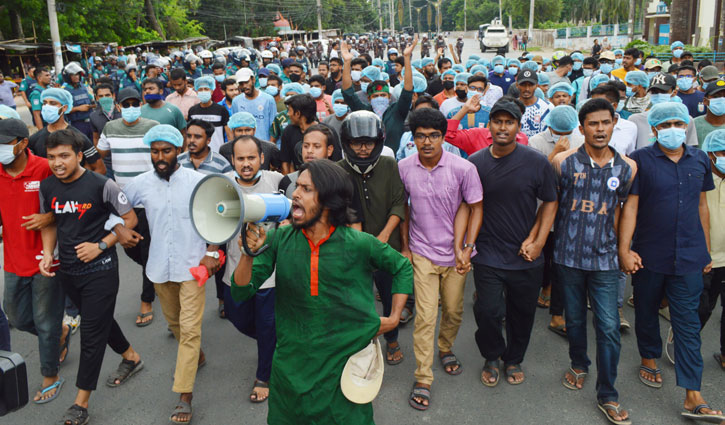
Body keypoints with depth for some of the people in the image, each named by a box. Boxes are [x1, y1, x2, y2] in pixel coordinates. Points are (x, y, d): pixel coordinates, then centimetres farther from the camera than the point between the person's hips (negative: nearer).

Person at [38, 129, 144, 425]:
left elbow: (130, 219, -10)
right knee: (99, 320, 21)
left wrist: (100, 246, -17)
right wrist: (47, 253, -2)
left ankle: (82, 401, 12)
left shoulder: (101, 185, -16)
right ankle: (131, 358, 45)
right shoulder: (47, 187, 0)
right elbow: (50, 223, 14)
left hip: (100, 270, -6)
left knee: (92, 333, 0)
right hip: (67, 270, 6)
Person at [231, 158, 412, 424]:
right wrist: (249, 253, -23)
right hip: (291, 366, 3)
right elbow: (241, 292, -6)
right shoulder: (280, 239, -6)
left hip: (345, 362, -2)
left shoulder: (359, 244, -11)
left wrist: (394, 318, 1)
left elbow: (402, 267, 5)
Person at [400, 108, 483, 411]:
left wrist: (467, 247, -11)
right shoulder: (403, 169, -7)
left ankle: (446, 349, 45)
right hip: (422, 253, 0)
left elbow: (476, 208, -4)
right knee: (425, 317, -2)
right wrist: (404, 246, 7)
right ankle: (422, 379, 10)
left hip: (455, 254, 1)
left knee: (454, 311, 15)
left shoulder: (463, 168, -13)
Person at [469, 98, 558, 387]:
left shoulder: (537, 162, -5)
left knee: (522, 313, 14)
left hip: (526, 256, 1)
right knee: (487, 312, -2)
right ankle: (492, 358, 28)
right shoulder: (475, 163, -3)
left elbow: (550, 202, 4)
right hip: (488, 255, 0)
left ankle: (514, 359, 39)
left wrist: (537, 241, -5)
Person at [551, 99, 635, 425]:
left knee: (609, 328, -1)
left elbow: (618, 208, 11)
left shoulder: (626, 168, 0)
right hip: (569, 255, 0)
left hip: (604, 259, 0)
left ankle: (607, 395, 14)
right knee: (575, 319, 17)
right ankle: (579, 365, 43)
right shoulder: (564, 162, -5)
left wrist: (620, 247, 9)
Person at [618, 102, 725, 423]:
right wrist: (624, 249, -14)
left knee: (688, 323, 1)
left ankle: (693, 397, 3)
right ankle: (649, 359, 41)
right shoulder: (640, 160, -6)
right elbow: (630, 206, -9)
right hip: (649, 255, -2)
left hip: (689, 257, 2)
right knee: (647, 312, 15)